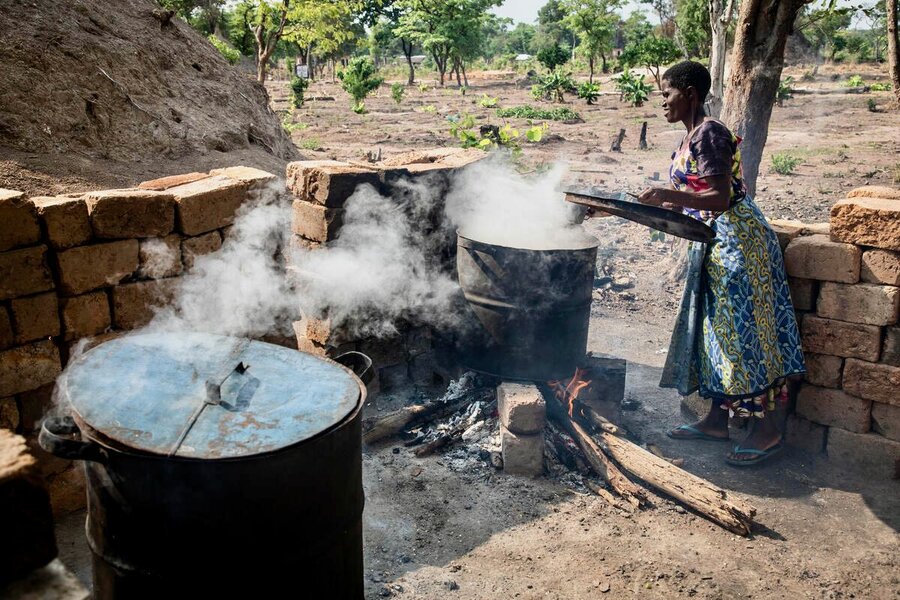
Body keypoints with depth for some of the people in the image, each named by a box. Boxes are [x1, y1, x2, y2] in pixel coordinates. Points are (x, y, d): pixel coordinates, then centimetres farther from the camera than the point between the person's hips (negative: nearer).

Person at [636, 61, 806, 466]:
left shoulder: (709, 133, -15)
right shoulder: (691, 138, 15)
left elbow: (721, 197, -22)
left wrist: (670, 195, -31)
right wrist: (662, 204, 12)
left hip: (736, 239, -10)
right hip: (712, 242, 10)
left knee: (742, 331, -7)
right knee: (714, 328, 12)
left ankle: (767, 431, 3)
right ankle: (717, 421, 21)